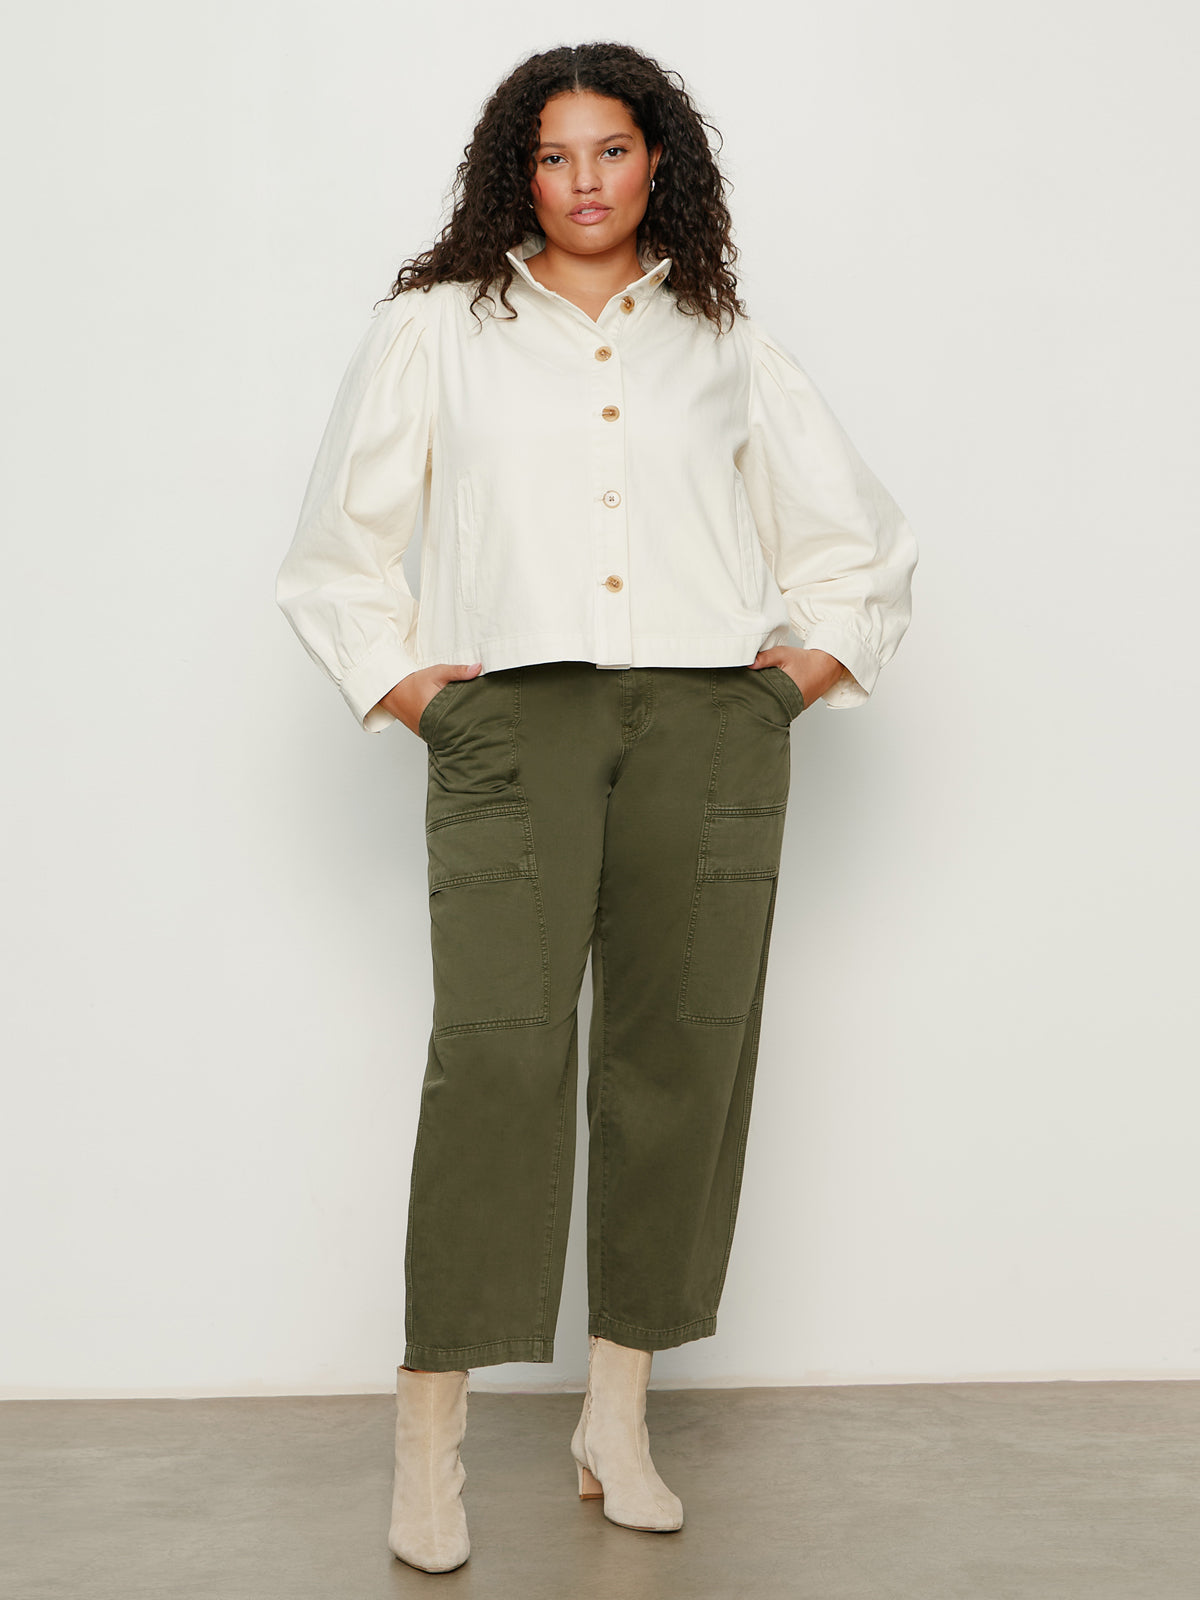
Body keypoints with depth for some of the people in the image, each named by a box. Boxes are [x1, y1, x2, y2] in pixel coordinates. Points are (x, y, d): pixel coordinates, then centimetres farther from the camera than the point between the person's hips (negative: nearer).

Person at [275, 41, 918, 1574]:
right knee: (498, 1044, -15)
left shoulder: (727, 347, 18)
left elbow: (863, 535, 24)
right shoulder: (434, 331, 15)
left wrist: (813, 662, 10)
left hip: (707, 719, 2)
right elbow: (336, 543, 17)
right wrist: (394, 682, 5)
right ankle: (429, 1433, -9)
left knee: (681, 1047, -1)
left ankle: (618, 1418, 10)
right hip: (513, 714, -2)